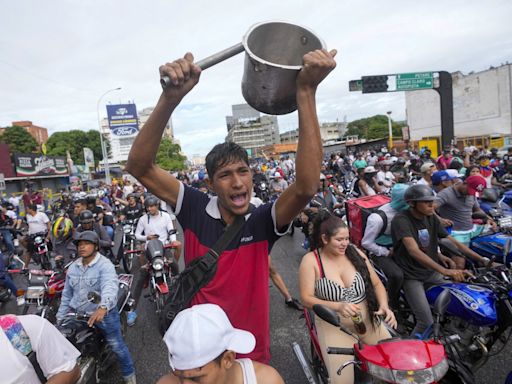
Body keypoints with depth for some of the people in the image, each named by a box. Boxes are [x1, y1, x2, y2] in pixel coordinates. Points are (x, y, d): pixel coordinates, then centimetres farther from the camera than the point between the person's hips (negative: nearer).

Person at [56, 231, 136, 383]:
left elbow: (110, 287, -36)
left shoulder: (105, 265, -19)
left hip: (104, 314, -5)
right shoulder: (73, 267, 4)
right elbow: (66, 294, 13)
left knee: (117, 346, 3)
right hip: (78, 314, 6)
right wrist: (60, 318, 12)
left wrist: (103, 308, -53)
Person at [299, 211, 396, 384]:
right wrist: (338, 307, -26)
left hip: (368, 321, 4)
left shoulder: (355, 253, 0)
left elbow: (376, 283, 6)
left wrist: (384, 306, -12)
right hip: (333, 325, -3)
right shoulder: (311, 260, -11)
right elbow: (306, 298, -14)